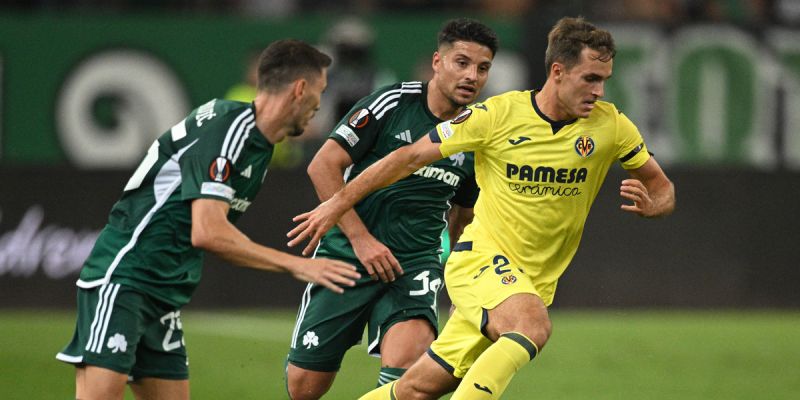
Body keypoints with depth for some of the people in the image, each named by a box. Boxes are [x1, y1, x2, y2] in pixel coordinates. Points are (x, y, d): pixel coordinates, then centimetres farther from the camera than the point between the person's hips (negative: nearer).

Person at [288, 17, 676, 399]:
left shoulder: (611, 126, -3)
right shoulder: (498, 114, -11)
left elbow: (662, 188, 9)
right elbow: (412, 156, -3)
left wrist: (650, 205, -16)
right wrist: (338, 203, -2)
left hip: (534, 282, 4)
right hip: (480, 257, -4)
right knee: (533, 327, -34)